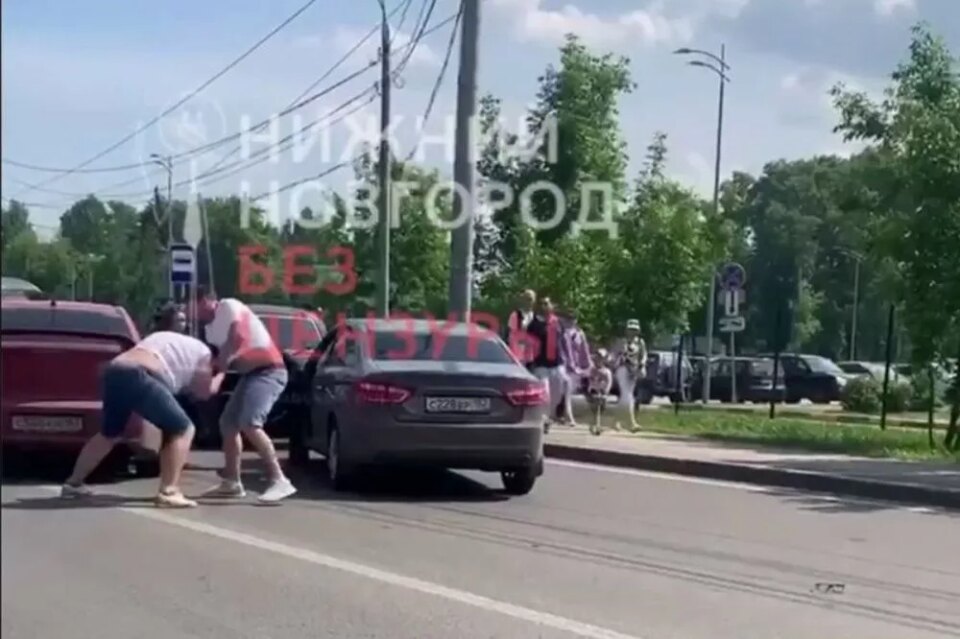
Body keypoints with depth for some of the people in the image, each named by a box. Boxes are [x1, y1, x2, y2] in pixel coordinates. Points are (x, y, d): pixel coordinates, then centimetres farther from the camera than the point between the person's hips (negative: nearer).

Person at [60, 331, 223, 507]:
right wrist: (221, 374, 32)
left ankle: (74, 482, 41)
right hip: (137, 377, -8)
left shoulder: (168, 340, 37)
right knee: (182, 429, 3)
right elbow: (205, 390, 15)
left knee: (110, 433, 30)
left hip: (113, 372, 8)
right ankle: (168, 492, -5)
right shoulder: (202, 352, 16)